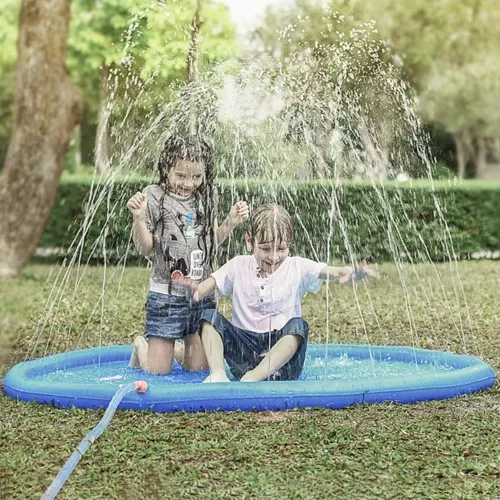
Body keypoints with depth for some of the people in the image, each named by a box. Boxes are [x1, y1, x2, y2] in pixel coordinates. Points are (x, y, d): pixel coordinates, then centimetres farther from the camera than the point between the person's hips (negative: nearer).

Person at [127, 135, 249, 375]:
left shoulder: (207, 195, 6)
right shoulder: (154, 196, -8)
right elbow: (144, 248, -6)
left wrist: (231, 222, 0)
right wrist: (139, 218, -22)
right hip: (166, 294, -4)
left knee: (199, 368, 8)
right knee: (158, 371, 1)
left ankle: (181, 349, 41)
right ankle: (142, 346, 34)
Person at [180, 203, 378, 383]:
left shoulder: (298, 268, 0)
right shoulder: (239, 266, 4)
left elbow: (334, 272, -15)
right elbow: (206, 287, -4)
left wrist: (352, 274, -40)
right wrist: (194, 292, -30)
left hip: (282, 347, -1)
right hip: (244, 346, 2)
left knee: (298, 325, -31)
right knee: (209, 316, -15)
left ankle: (253, 377, -41)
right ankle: (217, 374, -32)